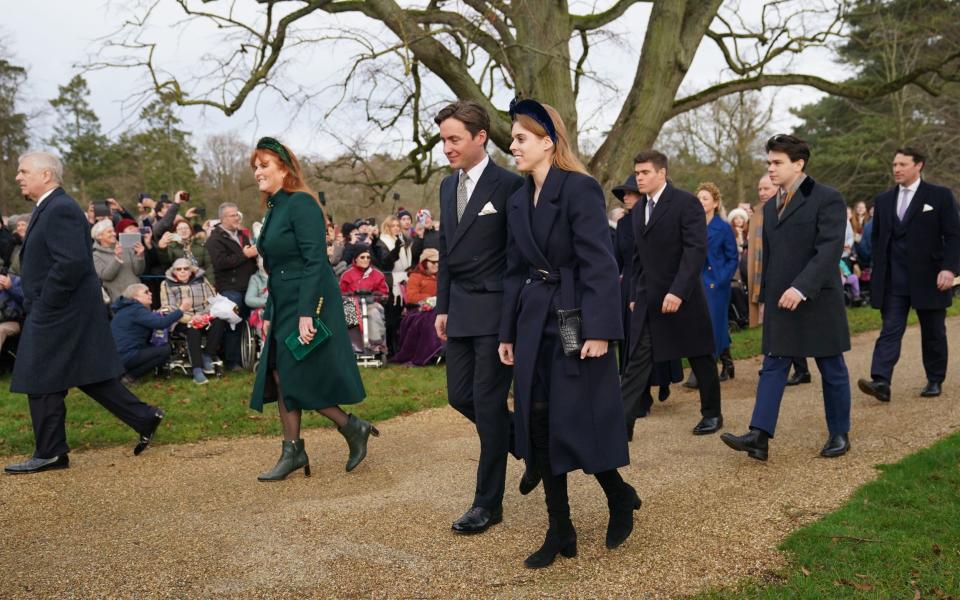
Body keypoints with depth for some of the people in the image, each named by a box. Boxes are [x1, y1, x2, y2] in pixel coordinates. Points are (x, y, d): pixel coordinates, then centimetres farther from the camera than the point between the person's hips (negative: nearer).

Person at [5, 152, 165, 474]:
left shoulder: (61, 209, -16)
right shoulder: (49, 207, 16)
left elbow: (71, 263, -25)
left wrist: (42, 307, -20)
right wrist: (37, 305, 15)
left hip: (57, 314, -10)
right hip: (62, 313, 10)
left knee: (41, 382, 0)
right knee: (89, 375, 13)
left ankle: (50, 453, 11)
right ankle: (145, 419, 16)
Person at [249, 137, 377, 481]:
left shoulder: (301, 204, -13)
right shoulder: (273, 210, 14)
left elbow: (315, 261, -20)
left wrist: (307, 314, -25)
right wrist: (268, 314, 15)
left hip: (309, 304, -9)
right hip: (284, 307, 9)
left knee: (299, 378, -5)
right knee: (280, 377, 7)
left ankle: (352, 428, 12)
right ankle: (292, 452, 15)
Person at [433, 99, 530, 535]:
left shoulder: (509, 185, -10)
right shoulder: (448, 186, 12)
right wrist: (442, 307, 13)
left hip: (496, 311, -7)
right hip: (459, 313, 7)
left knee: (488, 403, -1)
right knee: (460, 396, 9)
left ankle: (488, 502, 12)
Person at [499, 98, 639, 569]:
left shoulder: (580, 189, -11)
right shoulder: (519, 200, 11)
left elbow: (599, 264, -16)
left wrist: (599, 330, -21)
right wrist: (507, 333, 13)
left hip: (575, 322, -7)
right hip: (534, 324, 7)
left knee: (579, 423, -1)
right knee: (539, 425, 6)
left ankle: (620, 498, 28)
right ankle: (560, 531, 18)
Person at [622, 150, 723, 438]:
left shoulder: (686, 203, -10)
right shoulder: (638, 209, 11)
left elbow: (696, 249, -18)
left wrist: (677, 291, -24)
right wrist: (635, 295, 12)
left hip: (682, 296, -5)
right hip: (647, 300, 6)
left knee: (701, 358, 10)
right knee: (637, 360, -2)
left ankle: (712, 414, 27)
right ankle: (622, 422, -4)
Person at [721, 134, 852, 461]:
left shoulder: (828, 199, -9)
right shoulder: (770, 206, 13)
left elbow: (829, 250, -19)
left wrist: (801, 288, -28)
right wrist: (765, 296, 15)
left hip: (818, 301, -6)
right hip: (779, 303, 6)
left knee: (832, 371, 8)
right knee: (772, 368, 0)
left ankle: (840, 434, 22)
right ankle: (759, 436, -4)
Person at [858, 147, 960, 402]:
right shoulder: (883, 200, 10)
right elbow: (876, 238, 17)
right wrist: (879, 269, 8)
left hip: (928, 278, -2)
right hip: (893, 280, 3)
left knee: (933, 333, 9)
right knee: (890, 330, -6)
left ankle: (935, 381, 24)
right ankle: (881, 382, -15)